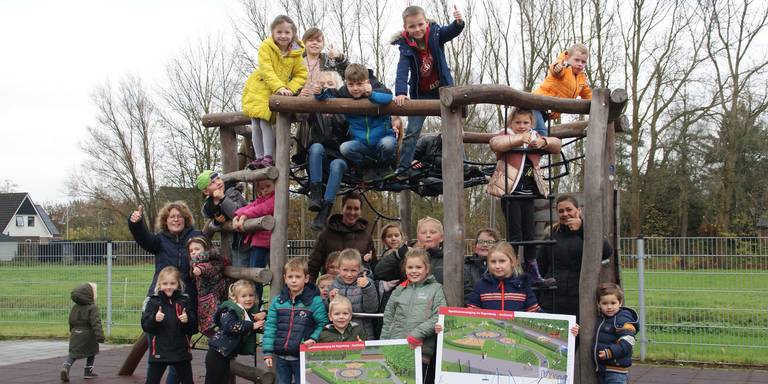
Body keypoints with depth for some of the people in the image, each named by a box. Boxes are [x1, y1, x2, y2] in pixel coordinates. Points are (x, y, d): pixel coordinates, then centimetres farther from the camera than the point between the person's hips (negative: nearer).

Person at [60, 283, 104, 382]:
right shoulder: (92, 308, -15)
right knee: (91, 353, 16)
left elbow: (71, 321, 17)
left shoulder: (74, 307, 7)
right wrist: (100, 336, -28)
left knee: (73, 354, 11)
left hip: (75, 334, 5)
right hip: (88, 335, -5)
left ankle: (65, 367, -14)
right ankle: (88, 372, 19)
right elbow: (96, 323, -24)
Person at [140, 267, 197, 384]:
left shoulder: (184, 301, 2)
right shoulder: (154, 302, -3)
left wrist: (187, 320, -20)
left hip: (181, 351, 2)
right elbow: (145, 326, -10)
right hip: (159, 352, -1)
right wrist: (154, 319, -28)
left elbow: (194, 328, 0)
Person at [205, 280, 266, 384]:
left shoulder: (251, 311, 10)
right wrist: (251, 325, -31)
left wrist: (263, 314, -4)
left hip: (228, 355, 9)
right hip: (217, 354, -8)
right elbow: (229, 326, -31)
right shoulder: (229, 310, -15)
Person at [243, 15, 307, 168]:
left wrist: (289, 89, -20)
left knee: (266, 122, -18)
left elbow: (301, 74, -4)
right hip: (258, 89, 1)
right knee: (255, 125, 1)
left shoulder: (296, 53, -6)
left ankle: (268, 157, -14)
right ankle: (259, 157, 10)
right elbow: (267, 71, -22)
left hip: (279, 94, -1)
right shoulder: (266, 47, -13)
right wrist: (279, 87, -34)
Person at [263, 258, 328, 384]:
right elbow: (270, 326, 2)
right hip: (281, 356, 4)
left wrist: (313, 339, -17)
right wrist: (268, 352, -2)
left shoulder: (315, 301, -8)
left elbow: (323, 324, -3)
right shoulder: (277, 301, 2)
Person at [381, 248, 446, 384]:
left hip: (422, 351, -3)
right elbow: (388, 319, 15)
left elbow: (439, 317, -8)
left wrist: (418, 333, -15)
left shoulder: (436, 289, 3)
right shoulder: (399, 290, 13)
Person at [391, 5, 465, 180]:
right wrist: (400, 92, -44)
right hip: (420, 93, -1)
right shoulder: (406, 47, -18)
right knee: (412, 131, -1)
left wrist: (458, 22, -55)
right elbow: (402, 70, -29)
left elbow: (453, 31, -32)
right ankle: (402, 168, 4)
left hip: (442, 89, 1)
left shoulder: (436, 34, -15)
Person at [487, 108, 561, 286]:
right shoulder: (505, 136, -3)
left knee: (529, 233, 9)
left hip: (528, 193, 6)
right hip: (510, 192, -6)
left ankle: (534, 274, 15)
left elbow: (557, 145, 6)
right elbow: (495, 143, -26)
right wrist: (518, 139, -33)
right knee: (515, 234, -7)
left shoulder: (535, 138, 15)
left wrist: (543, 142, -14)